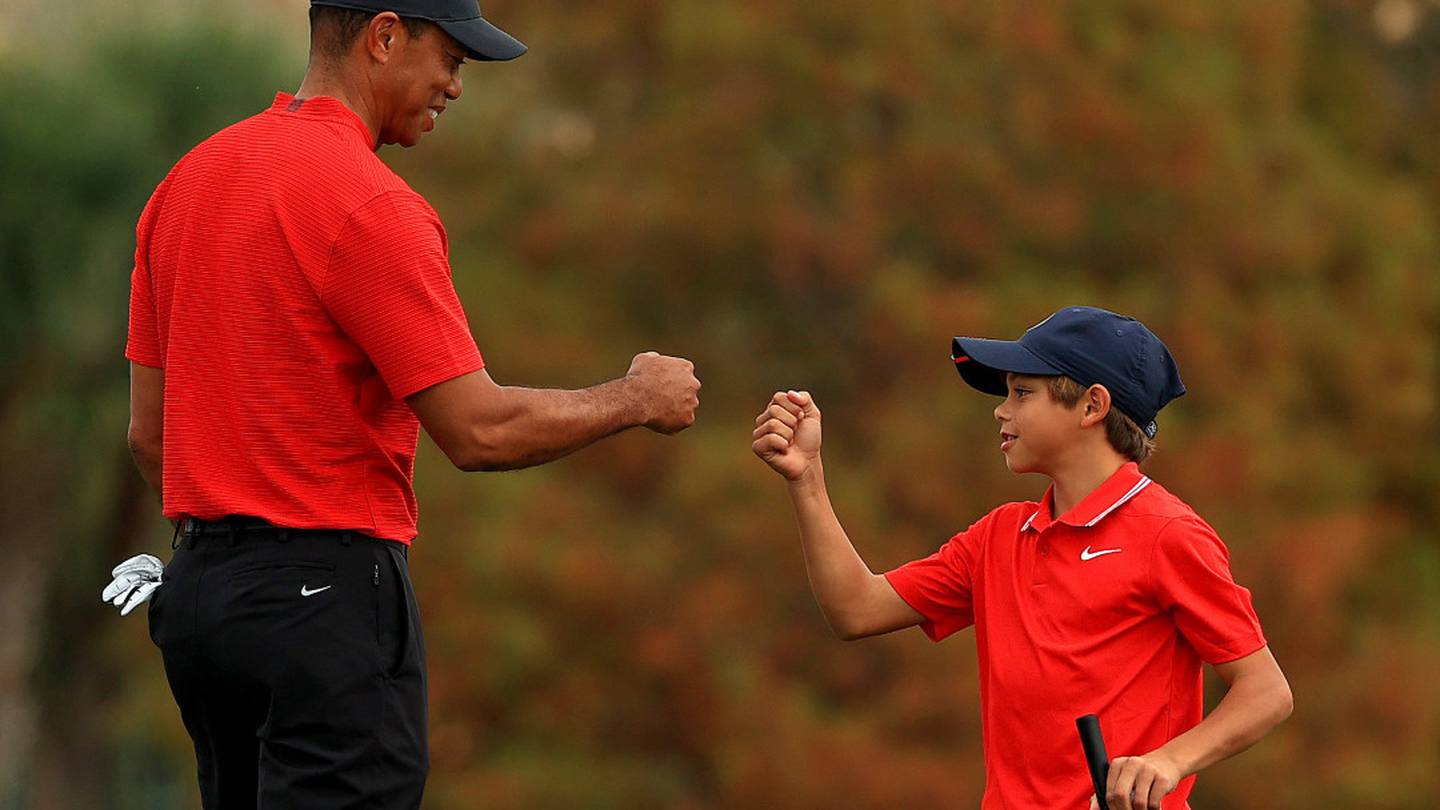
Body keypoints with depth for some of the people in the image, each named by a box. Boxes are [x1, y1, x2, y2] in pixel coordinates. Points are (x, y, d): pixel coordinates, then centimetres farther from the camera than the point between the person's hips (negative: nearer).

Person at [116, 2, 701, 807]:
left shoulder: (187, 182, 11)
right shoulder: (368, 203, -15)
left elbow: (149, 431, 15)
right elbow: (480, 430, -15)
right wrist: (635, 398, 0)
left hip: (199, 590, 9)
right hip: (328, 599, -9)